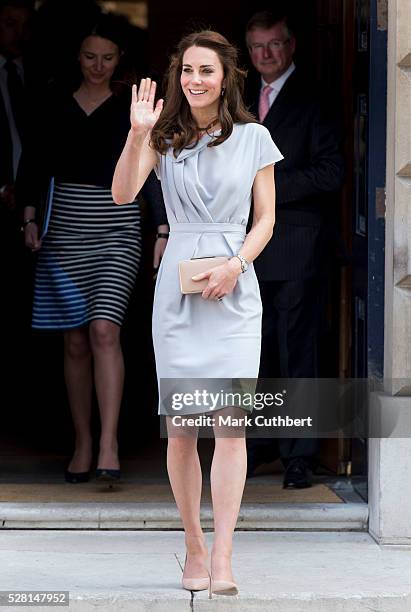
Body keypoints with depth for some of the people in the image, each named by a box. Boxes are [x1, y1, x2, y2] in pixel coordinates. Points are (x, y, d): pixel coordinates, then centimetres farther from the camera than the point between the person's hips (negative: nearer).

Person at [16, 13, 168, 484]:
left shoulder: (133, 106, 2)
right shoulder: (57, 103, 7)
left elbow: (154, 172, 3)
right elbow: (33, 163, 10)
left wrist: (164, 232, -2)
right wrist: (30, 218, -1)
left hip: (117, 229, -3)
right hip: (66, 229, 3)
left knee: (104, 330, -18)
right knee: (75, 342, 5)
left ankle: (109, 445, -21)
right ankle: (82, 443, 13)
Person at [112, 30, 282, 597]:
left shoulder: (253, 138, 6)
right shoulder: (165, 137, 6)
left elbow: (266, 218, 7)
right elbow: (122, 194, -8)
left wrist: (236, 264, -10)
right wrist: (138, 133, -21)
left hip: (234, 289, -1)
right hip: (178, 286, 1)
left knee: (231, 421, -10)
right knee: (180, 425, 1)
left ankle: (223, 559, -14)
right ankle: (194, 546, 14)